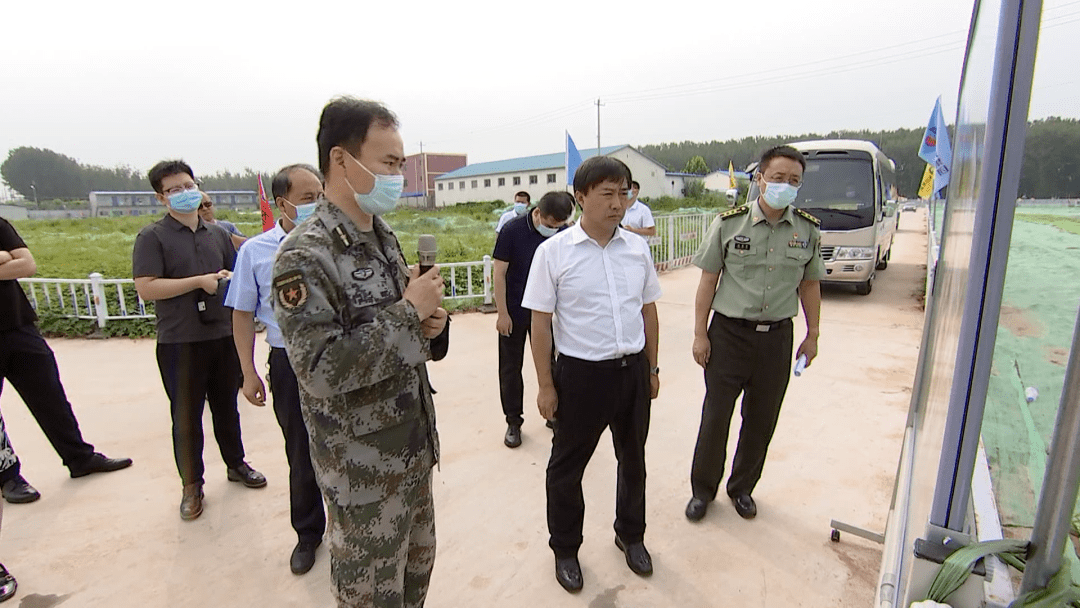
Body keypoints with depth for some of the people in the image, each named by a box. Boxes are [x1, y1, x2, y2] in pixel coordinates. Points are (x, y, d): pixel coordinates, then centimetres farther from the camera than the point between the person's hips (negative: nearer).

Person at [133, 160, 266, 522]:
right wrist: (200, 281, -17)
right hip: (180, 342, -4)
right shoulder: (152, 237, -5)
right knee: (186, 416, 7)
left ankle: (235, 464, 35)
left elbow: (236, 274, 20)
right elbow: (146, 288, -15)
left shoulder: (218, 234, 10)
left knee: (227, 405, 17)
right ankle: (192, 485, 22)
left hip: (223, 335, 4)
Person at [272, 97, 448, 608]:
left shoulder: (383, 238, 5)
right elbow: (322, 370, -27)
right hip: (364, 468, -7)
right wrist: (409, 312, -24)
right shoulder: (305, 256, -21)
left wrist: (429, 324, -8)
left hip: (414, 448, 7)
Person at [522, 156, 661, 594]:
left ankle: (631, 535, 47)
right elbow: (540, 322, -9)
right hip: (580, 373, -4)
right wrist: (546, 385, -7)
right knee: (567, 467, 12)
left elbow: (648, 311, 10)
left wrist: (651, 368, 13)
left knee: (633, 459, 21)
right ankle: (565, 549, 37)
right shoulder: (553, 251, -11)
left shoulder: (637, 247, 1)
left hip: (633, 370, 4)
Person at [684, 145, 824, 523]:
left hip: (777, 336, 3)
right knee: (715, 415, 5)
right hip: (730, 332, -2)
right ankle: (703, 490, 25)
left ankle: (742, 488, 34)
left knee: (762, 419, 13)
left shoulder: (808, 230, 2)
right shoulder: (729, 223, -6)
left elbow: (810, 284, 11)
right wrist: (700, 334, -6)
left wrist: (812, 335, 11)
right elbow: (708, 279, -4)